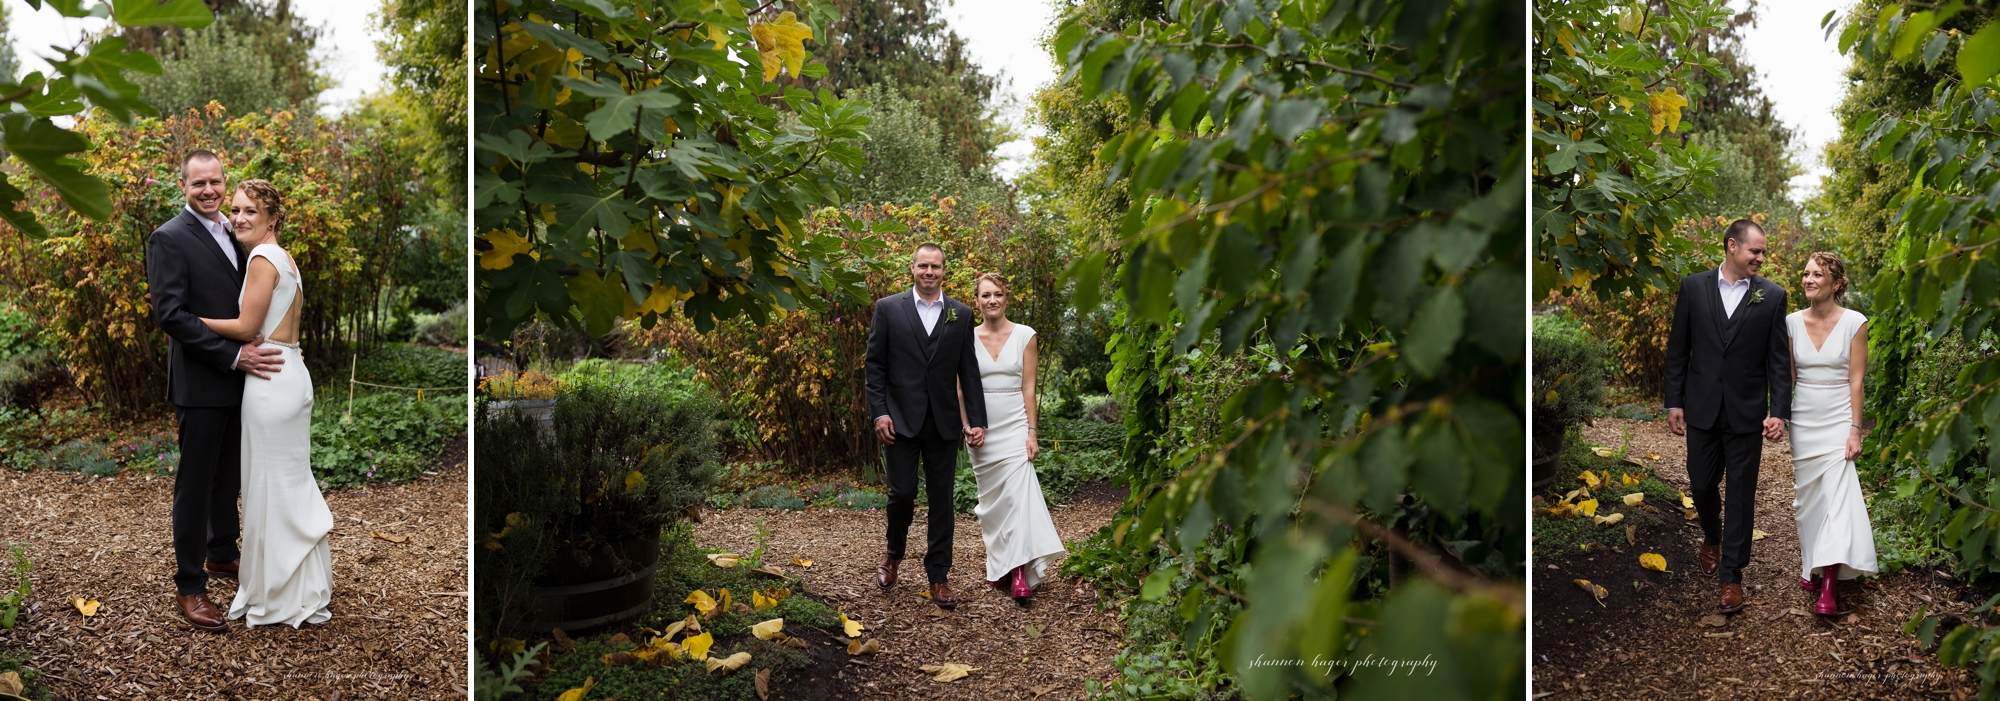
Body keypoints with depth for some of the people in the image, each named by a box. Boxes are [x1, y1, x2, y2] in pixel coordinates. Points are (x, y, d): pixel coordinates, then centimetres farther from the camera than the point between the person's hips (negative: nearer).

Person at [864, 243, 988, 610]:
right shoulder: (888, 308, 2)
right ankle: (893, 554, 24)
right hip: (901, 420, -2)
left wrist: (977, 421, 3)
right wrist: (879, 412, -7)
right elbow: (875, 364, 2)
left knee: (941, 500, 4)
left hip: (944, 423, 2)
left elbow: (969, 372, 8)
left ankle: (939, 577, 13)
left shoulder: (961, 315, 7)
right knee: (902, 493, -5)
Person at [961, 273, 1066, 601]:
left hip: (1014, 425, -2)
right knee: (992, 500, 7)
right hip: (982, 429, 2)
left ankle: (1021, 574, -18)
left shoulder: (1024, 335, 1)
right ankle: (998, 567, 17)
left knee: (1018, 494, -14)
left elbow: (1028, 387, -1)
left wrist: (1032, 432, -6)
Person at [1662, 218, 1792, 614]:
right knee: (1702, 485, 11)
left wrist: (1779, 412, -8)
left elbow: (1779, 359, -1)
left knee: (1741, 495, 2)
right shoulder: (1693, 288, 1)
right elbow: (1677, 349, 3)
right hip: (1702, 409, 1)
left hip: (1747, 413, -1)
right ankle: (1712, 537, 42)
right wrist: (1674, 402, 1)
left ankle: (1731, 575, 10)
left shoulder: (1772, 296, 0)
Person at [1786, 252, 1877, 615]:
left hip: (1838, 421, -3)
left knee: (1835, 496, -12)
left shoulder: (1854, 323, -6)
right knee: (1808, 496, 8)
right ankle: (1810, 564, 25)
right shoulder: (1793, 322, 2)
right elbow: (1787, 376, 8)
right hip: (1803, 421, 3)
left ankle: (1828, 589, -15)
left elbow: (1856, 380, -6)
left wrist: (1855, 430, -10)